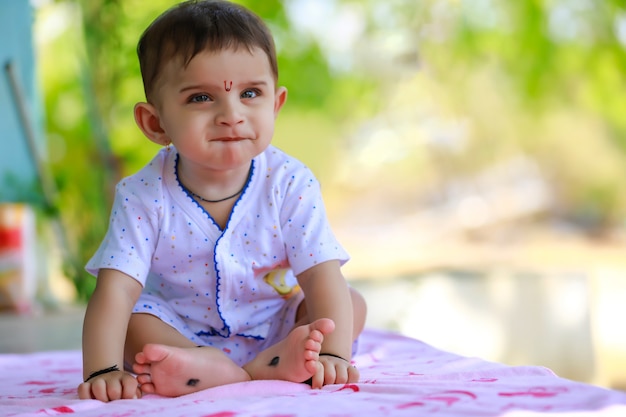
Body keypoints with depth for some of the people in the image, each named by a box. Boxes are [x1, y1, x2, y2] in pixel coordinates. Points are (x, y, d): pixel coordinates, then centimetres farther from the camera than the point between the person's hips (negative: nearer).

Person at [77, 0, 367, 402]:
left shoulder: (290, 184, -16)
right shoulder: (145, 197, -17)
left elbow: (323, 278, -21)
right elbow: (114, 291, -24)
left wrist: (334, 354, -36)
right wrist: (104, 370, -39)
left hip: (278, 331, 1)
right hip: (181, 337, 0)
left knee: (353, 305, -17)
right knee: (133, 318, -23)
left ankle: (271, 364, -39)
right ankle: (210, 369, -42)